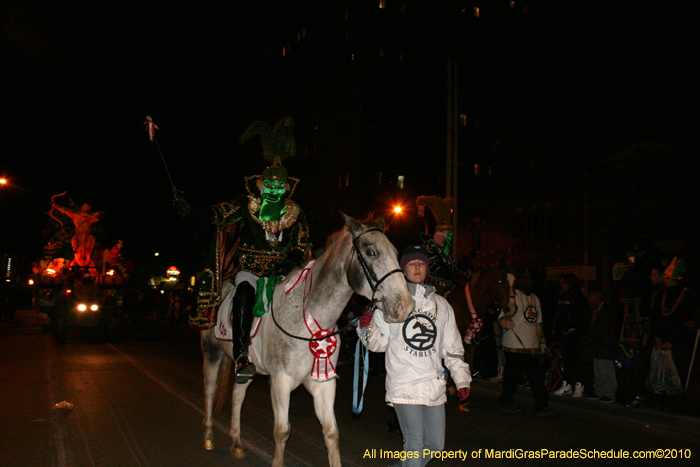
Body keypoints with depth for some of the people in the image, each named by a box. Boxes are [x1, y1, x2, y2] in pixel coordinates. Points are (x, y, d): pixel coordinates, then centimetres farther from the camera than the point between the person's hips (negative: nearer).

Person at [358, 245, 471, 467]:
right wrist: (368, 328, -19)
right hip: (404, 386, -4)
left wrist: (462, 379, 11)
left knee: (436, 444, 11)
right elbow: (379, 343, 1)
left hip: (434, 385, 5)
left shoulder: (441, 305, 12)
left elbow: (452, 347, 16)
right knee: (415, 444, -5)